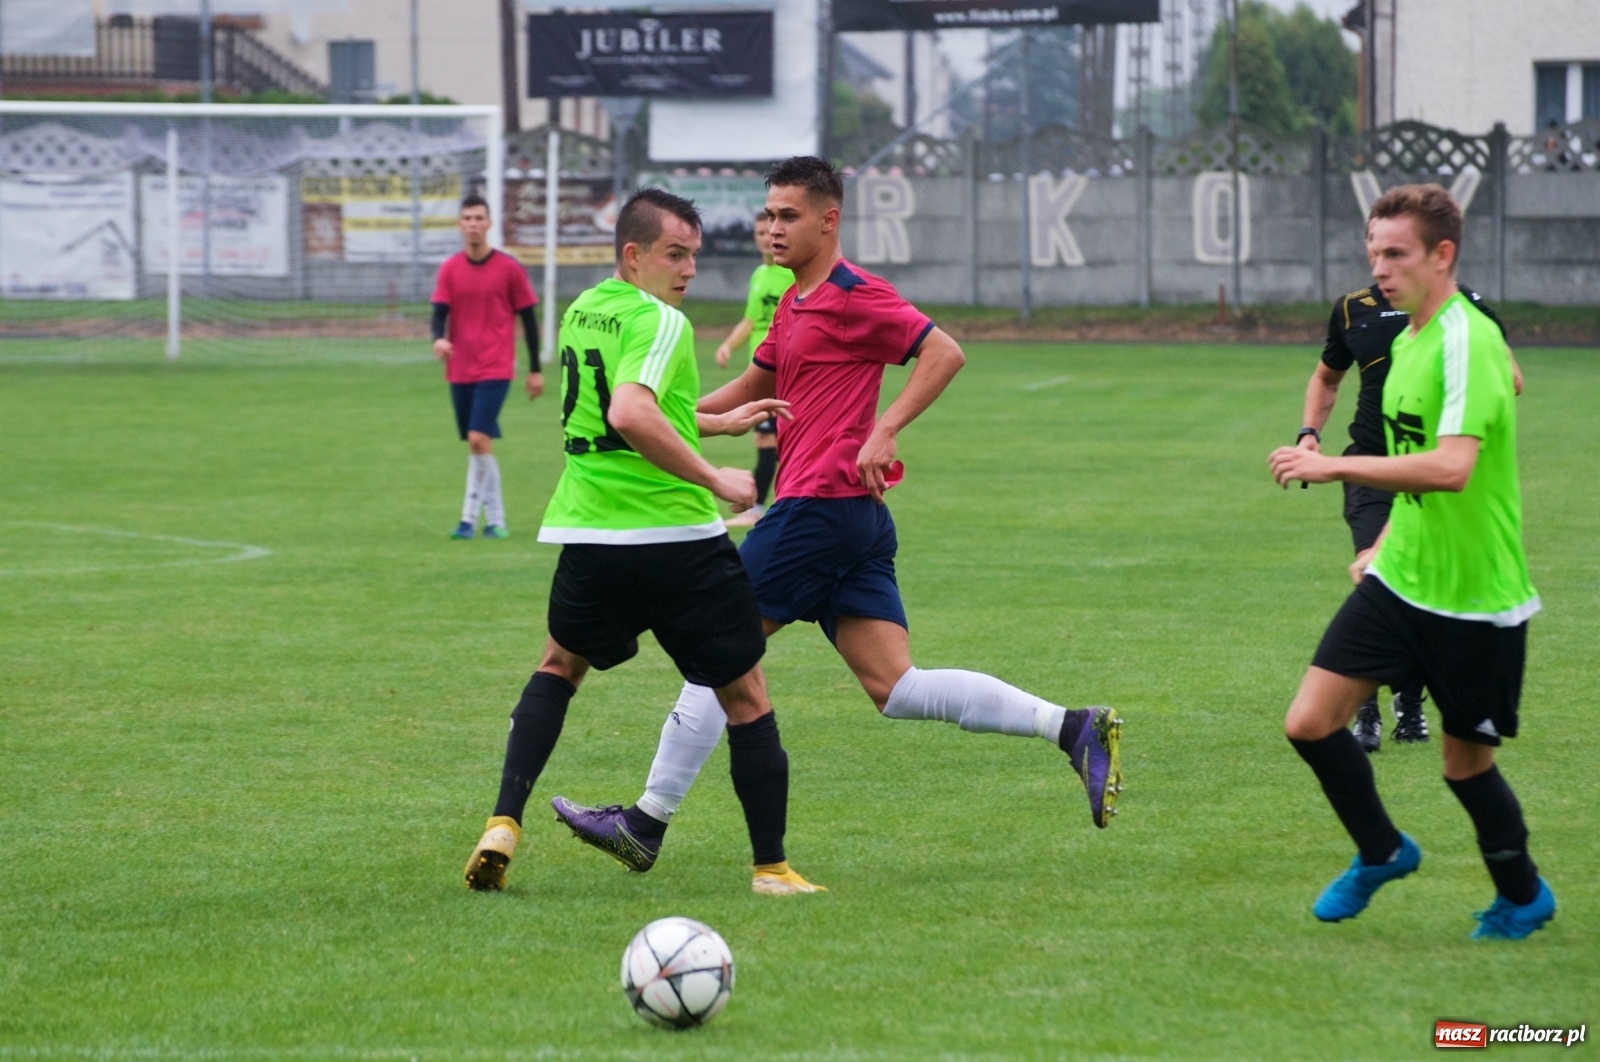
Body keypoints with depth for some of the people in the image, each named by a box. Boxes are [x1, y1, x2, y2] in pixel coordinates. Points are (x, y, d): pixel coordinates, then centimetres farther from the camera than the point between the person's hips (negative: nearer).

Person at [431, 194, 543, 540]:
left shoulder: (508, 268, -2)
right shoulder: (450, 269, 6)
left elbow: (528, 317, 3)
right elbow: (440, 312, -1)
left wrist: (535, 369, 4)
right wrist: (439, 338, -25)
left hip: (495, 370, -4)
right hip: (460, 370, 4)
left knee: (479, 439, -17)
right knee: (476, 444, 7)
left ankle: (471, 517, -11)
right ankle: (494, 519, 15)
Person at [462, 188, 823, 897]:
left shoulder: (582, 312, 12)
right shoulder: (658, 321, -14)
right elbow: (631, 417, -31)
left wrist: (718, 422, 32)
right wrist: (714, 478, -23)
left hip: (589, 536, 7)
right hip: (677, 537, -7)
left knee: (560, 665, 28)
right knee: (745, 696, 7)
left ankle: (503, 825, 11)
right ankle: (771, 867, 7)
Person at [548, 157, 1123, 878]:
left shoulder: (852, 295, -9)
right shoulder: (794, 305, 21)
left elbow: (943, 352, -16)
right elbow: (750, 390, 31)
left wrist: (884, 433, -23)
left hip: (824, 508, -10)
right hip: (854, 522, 10)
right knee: (894, 687, 2)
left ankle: (646, 824, 2)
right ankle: (1072, 729, -5)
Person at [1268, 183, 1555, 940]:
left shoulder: (1468, 340, -21)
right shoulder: (1407, 340, 8)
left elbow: (1453, 466, -34)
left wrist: (1335, 468, -31)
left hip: (1475, 597, -8)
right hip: (1399, 580, 8)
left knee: (1466, 764, 6)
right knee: (1310, 722, -2)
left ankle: (1523, 897, 32)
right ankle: (1381, 853, 22)